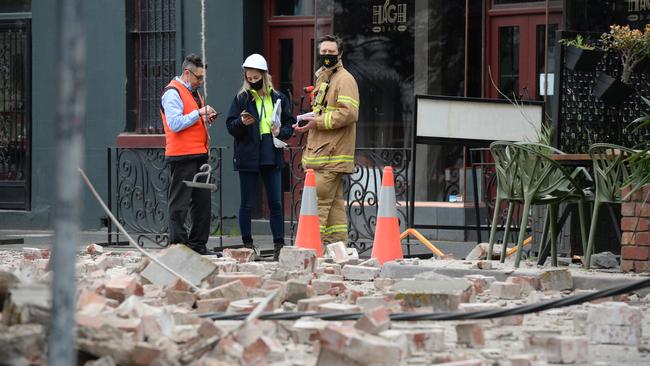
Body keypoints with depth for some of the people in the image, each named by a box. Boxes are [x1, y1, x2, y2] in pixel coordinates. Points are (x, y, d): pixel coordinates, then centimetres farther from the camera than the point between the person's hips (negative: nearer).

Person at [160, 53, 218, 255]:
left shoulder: (193, 92, 21)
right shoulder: (173, 93, -9)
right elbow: (175, 124, -20)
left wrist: (206, 119, 10)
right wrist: (199, 113, -17)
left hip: (199, 155, 9)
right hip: (182, 157, -9)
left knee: (202, 201, 10)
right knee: (179, 203, -5)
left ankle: (198, 245, 16)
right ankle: (177, 244, -3)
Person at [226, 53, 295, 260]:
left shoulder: (278, 98, 7)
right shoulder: (242, 98, 1)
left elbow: (290, 123, 14)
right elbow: (230, 126, 1)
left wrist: (281, 132, -7)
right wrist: (242, 122, -20)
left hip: (271, 157, 2)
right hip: (247, 158, -2)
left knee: (276, 203, 2)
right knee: (247, 204, 4)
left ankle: (279, 244, 5)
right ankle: (247, 243, 13)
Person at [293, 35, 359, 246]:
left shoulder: (344, 79, -8)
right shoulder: (322, 78, 23)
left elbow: (349, 113, -19)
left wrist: (318, 122, -18)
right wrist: (308, 123, 13)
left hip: (332, 154, -10)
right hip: (321, 152, 10)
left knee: (319, 200, -13)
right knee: (334, 202, 9)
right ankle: (336, 244, 11)